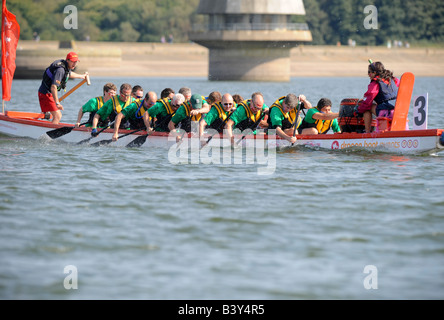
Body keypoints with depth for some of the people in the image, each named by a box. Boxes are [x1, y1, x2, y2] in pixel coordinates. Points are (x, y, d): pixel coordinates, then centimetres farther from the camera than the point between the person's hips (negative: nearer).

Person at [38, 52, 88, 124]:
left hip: (49, 93, 10)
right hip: (46, 93, -10)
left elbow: (69, 73, 33)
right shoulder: (60, 70, -26)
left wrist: (82, 76, 49)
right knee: (57, 117, -17)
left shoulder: (67, 67, 5)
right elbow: (53, 87, -34)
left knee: (58, 116, 20)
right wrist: (57, 103, -37)